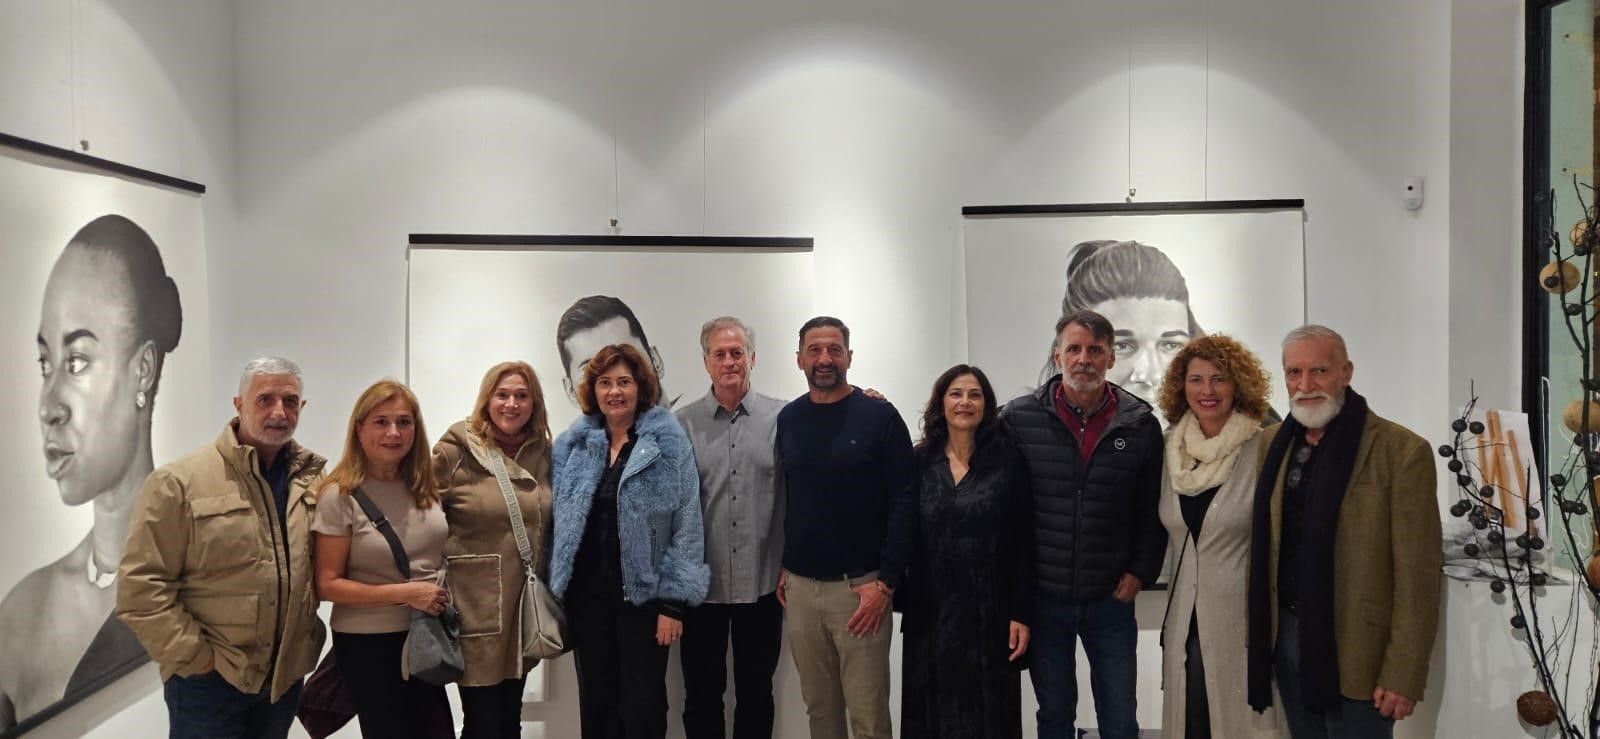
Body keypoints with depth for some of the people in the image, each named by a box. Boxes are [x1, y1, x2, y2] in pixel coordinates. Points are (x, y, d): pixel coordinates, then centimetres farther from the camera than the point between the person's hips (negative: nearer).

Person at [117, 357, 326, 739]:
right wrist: (197, 660, -13)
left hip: (286, 676, 5)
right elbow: (140, 589, -12)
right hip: (209, 681, -4)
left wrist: (308, 643, 5)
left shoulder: (312, 480, 3)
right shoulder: (179, 482, -11)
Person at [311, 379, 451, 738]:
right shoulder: (340, 495, -14)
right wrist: (405, 593, -20)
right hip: (369, 644, -5)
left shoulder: (425, 486, 1)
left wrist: (446, 597, 2)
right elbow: (327, 585, -14)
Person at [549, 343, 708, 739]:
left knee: (643, 707, 4)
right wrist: (555, 594, 4)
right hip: (586, 594, 3)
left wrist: (673, 601, -12)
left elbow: (687, 525, -8)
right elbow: (558, 522, 9)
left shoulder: (669, 444, -6)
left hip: (644, 594, -3)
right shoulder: (571, 445, 5)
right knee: (596, 704, 13)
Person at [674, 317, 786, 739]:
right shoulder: (683, 425, 0)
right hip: (701, 584, 0)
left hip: (762, 583, 0)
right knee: (701, 696, 11)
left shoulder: (782, 418, -1)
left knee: (756, 693, 14)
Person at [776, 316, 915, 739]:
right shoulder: (788, 419, 7)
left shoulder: (879, 416, -6)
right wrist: (780, 567, 9)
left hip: (860, 586, -4)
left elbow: (904, 502, -9)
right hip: (799, 586, 4)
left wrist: (886, 581, -14)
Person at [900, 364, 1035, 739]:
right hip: (930, 614, 2)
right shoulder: (919, 462, 3)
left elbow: (1023, 542, -4)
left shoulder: (1007, 460, -2)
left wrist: (1022, 613, -6)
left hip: (989, 614, -2)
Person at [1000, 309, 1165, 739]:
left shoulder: (1140, 424, -1)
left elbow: (1153, 509, 5)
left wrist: (1141, 571, -1)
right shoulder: (1018, 419, -4)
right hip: (1043, 599, 0)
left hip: (1111, 600, 1)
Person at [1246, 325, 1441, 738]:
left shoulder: (1402, 451, -11)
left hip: (1356, 649, -5)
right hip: (1286, 638, 5)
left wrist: (1402, 674, -14)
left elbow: (1416, 576, -12)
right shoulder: (1272, 443, 5)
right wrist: (1259, 638, 8)